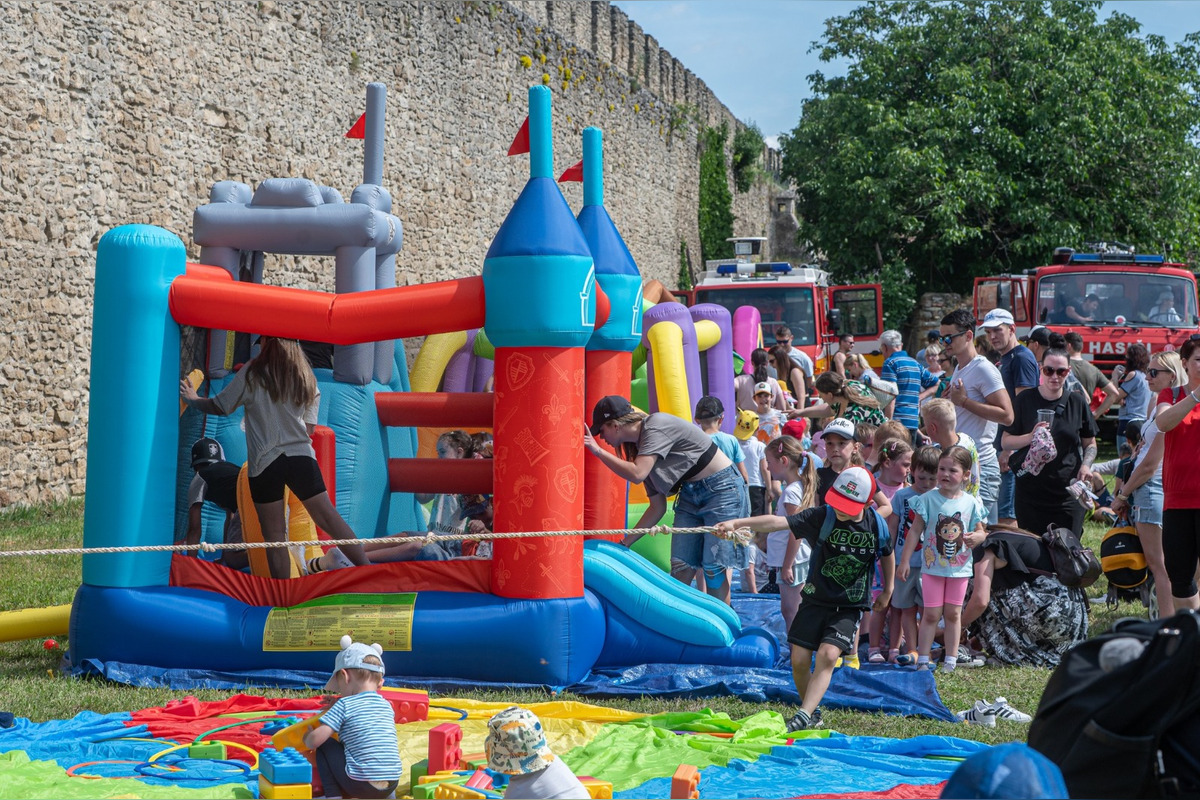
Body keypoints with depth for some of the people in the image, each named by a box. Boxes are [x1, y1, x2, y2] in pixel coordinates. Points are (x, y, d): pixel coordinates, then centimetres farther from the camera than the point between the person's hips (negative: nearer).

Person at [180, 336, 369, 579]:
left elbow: (219, 407, 6)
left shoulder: (252, 374, -2)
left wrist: (192, 399, 24)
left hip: (264, 463, -3)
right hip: (302, 457, 3)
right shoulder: (307, 379, 10)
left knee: (274, 533, 2)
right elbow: (309, 427, 10)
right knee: (328, 517, 7)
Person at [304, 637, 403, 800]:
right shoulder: (387, 705, 13)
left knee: (325, 745, 13)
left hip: (360, 785, -6)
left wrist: (307, 739, 16)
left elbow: (315, 740, -10)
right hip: (391, 784, 6)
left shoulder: (344, 705, -4)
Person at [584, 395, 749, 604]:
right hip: (690, 493, 9)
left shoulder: (656, 427, -17)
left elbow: (637, 474, -30)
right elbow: (658, 507, 9)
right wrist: (626, 542, 7)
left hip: (722, 487, -8)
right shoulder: (640, 445, 8)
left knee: (714, 568, -11)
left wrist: (598, 451, -20)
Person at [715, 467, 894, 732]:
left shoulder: (877, 525, -8)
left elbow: (888, 554, 14)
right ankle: (814, 712, 21)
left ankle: (803, 717, -22)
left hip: (850, 606, -1)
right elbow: (779, 522, -28)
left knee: (827, 655, -21)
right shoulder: (821, 516, -15)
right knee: (799, 660, -3)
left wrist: (887, 591, 19)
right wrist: (738, 522, -40)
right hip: (816, 599, 1)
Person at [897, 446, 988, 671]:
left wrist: (976, 537, -19)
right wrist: (905, 561, -4)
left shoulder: (971, 503, -1)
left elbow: (980, 531, 7)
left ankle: (950, 661, 15)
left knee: (953, 613, 8)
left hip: (959, 567, 2)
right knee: (931, 614, 0)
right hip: (932, 566, -2)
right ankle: (922, 660, 6)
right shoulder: (928, 499, -6)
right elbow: (915, 530, -3)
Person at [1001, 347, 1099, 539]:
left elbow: (1090, 444, 15)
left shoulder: (1077, 403, 6)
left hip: (1068, 493, 1)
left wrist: (1086, 465, -6)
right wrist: (1031, 437, -15)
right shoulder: (1025, 401, 3)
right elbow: (1006, 442, 4)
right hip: (1031, 492, -1)